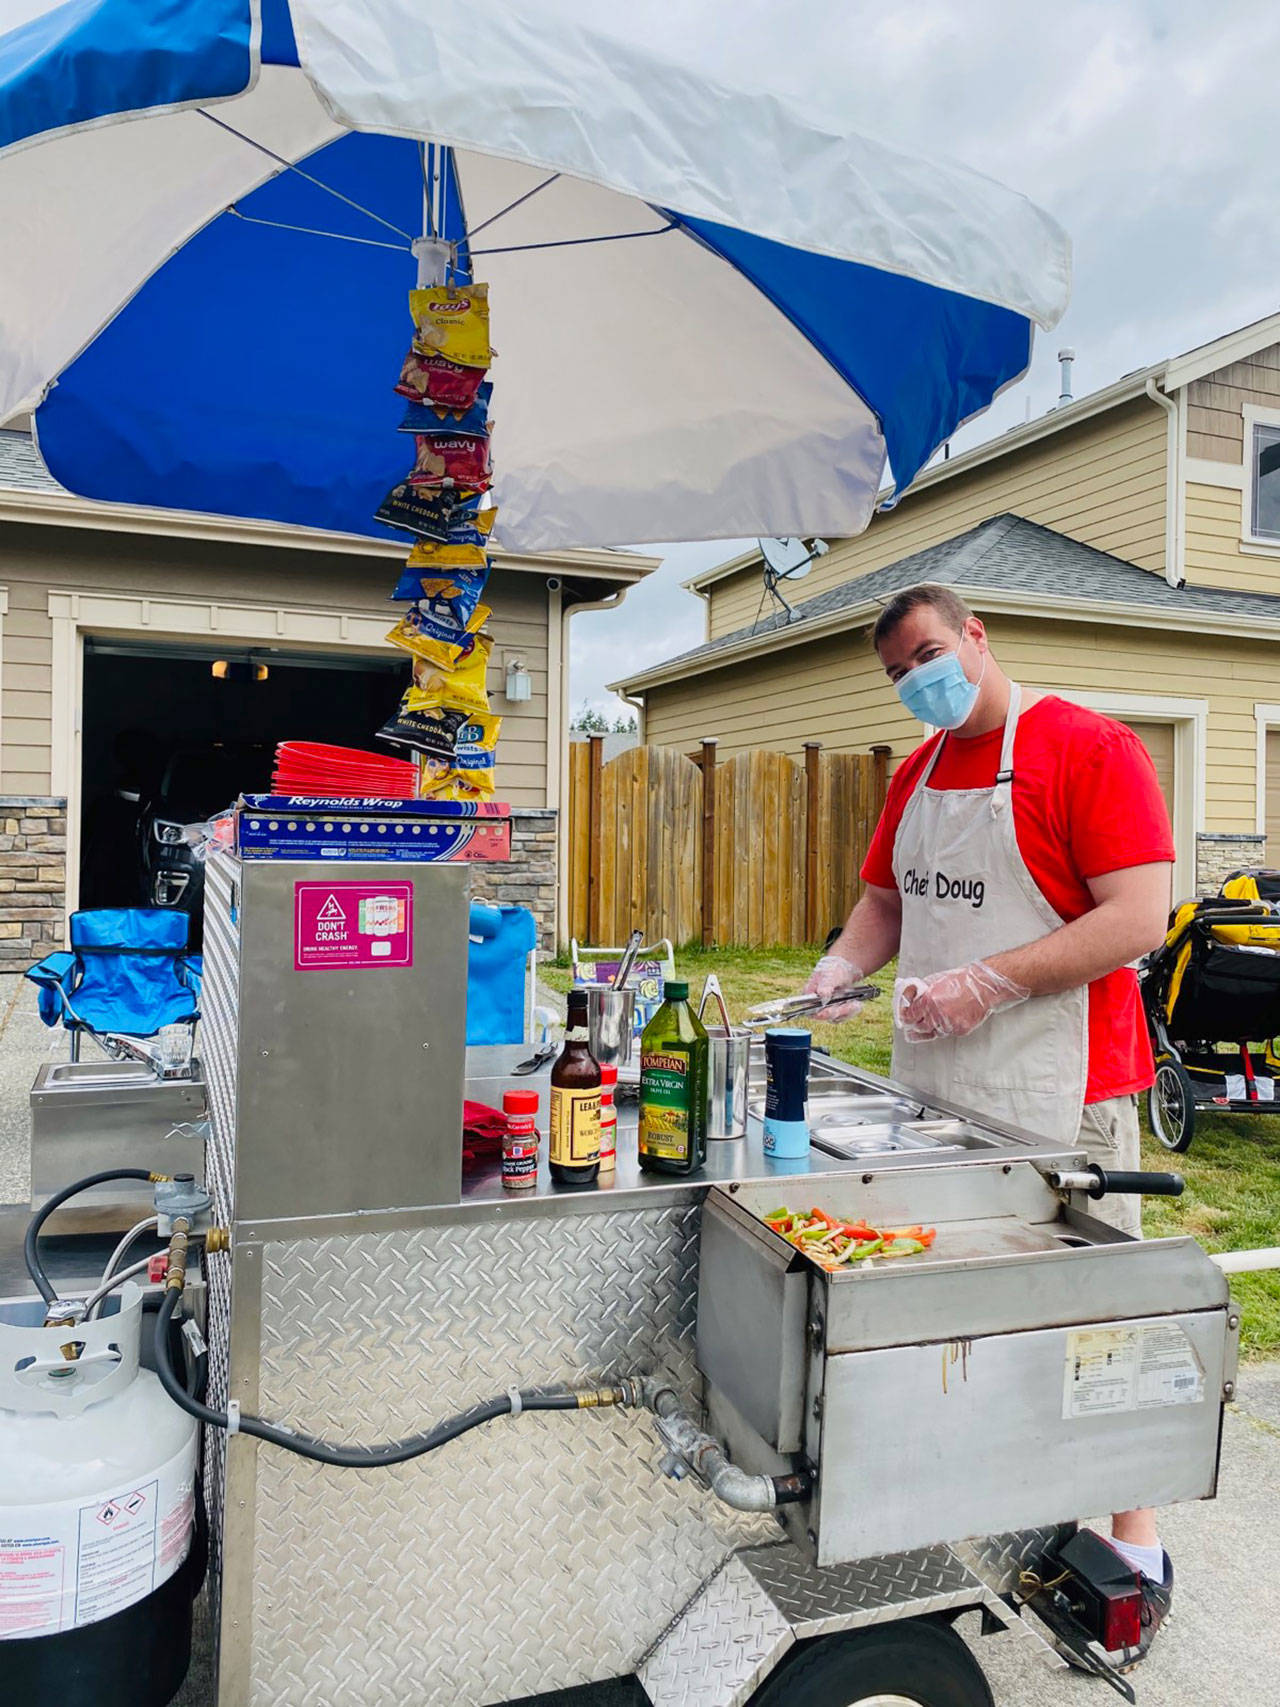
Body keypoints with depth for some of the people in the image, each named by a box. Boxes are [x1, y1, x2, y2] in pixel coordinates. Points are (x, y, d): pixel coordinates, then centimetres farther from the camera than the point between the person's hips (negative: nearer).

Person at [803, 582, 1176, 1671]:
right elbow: (886, 900, 20)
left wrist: (987, 983, -22)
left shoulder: (1090, 749, -10)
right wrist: (842, 965, 0)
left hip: (1058, 1095, -7)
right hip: (932, 1084, 7)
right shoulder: (917, 774, 13)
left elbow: (1139, 919, -18)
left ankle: (1137, 1549, 23)